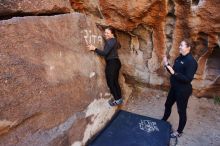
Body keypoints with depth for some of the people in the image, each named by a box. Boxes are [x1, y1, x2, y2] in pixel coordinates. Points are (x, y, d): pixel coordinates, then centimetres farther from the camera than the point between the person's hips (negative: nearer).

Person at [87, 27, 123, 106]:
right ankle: (118, 98, 26)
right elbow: (118, 46, 34)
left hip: (112, 63, -10)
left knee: (111, 82, -1)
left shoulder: (110, 41, -15)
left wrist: (94, 48, -21)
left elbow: (104, 53, -22)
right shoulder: (113, 40, 14)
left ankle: (118, 100, 10)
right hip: (114, 62, 10)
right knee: (114, 81, 16)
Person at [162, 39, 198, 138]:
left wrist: (174, 73, -31)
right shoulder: (179, 58, 5)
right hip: (174, 87, 9)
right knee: (168, 105, 22)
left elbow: (188, 79, -25)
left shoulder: (191, 61, -20)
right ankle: (163, 121, 45)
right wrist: (167, 65, -5)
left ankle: (179, 132, 27)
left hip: (183, 90, -8)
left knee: (181, 111, 8)